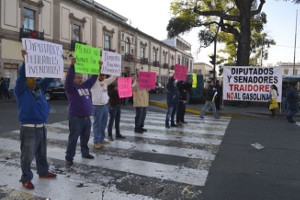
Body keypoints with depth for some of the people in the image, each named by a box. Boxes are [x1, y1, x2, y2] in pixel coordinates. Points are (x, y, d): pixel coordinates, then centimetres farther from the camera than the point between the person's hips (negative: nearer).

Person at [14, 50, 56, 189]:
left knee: (42, 153, 20)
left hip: (42, 127, 7)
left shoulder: (39, 88, 11)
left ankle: (43, 172, 35)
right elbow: (21, 76, -21)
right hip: (29, 129, -6)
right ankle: (26, 179, 14)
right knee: (27, 156, 1)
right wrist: (25, 61, -33)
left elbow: (49, 78, 9)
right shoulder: (21, 90, -6)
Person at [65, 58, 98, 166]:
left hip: (87, 118, 6)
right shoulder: (71, 87, -5)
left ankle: (85, 153, 31)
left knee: (85, 137, 17)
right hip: (76, 118, -6)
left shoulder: (86, 85, 13)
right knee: (73, 138, -2)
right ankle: (69, 157, 8)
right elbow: (69, 77, -22)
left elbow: (93, 78, 16)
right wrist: (72, 65, -31)